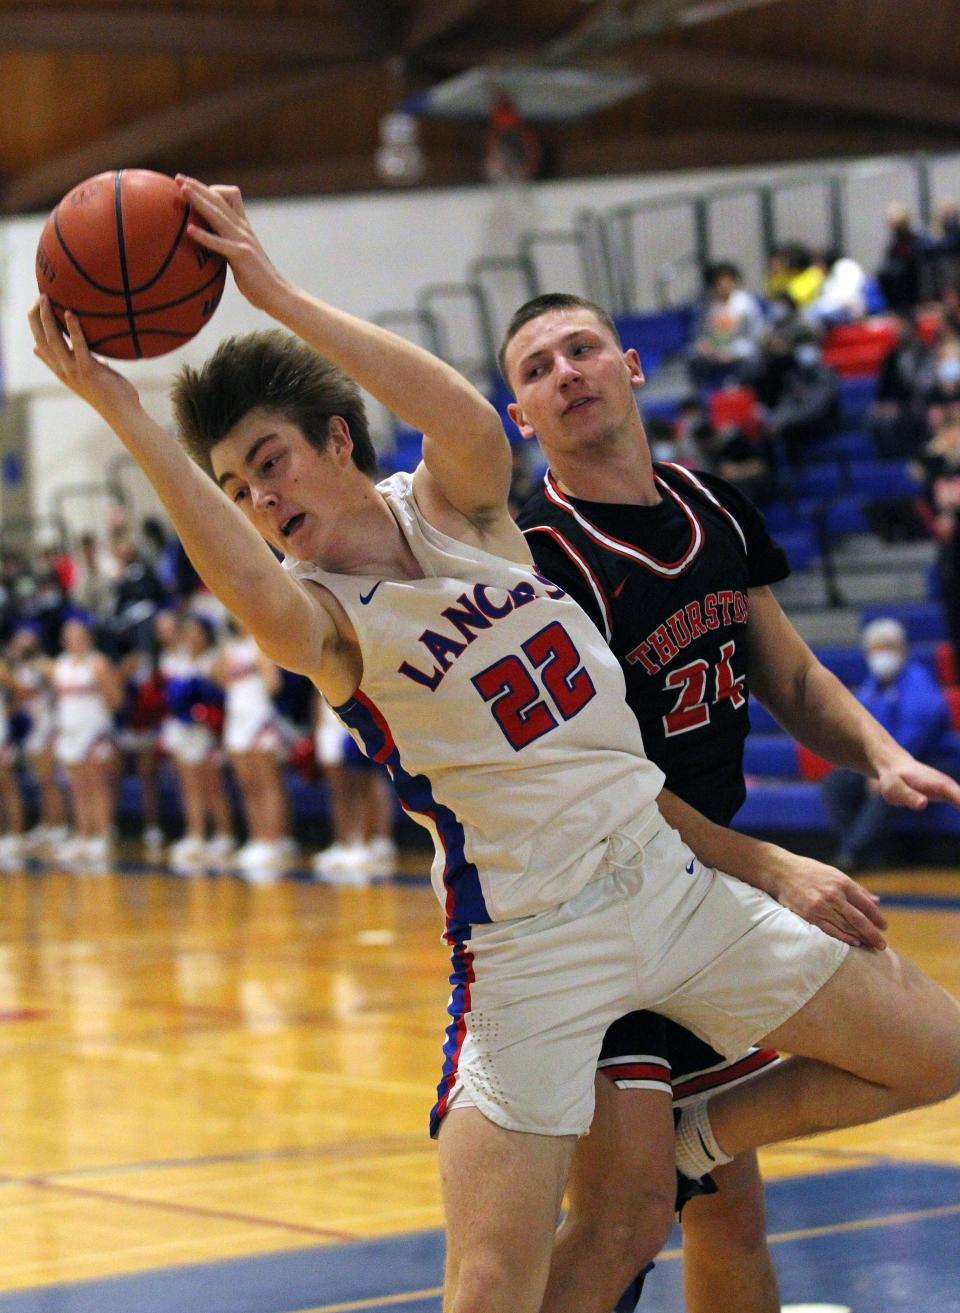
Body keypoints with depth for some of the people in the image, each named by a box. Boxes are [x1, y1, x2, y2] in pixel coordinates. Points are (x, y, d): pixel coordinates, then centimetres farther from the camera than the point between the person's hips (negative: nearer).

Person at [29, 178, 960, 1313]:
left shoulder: (452, 505, 1)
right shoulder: (321, 616, -10)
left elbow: (469, 421, -25)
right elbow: (255, 594, -37)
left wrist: (276, 294, -32)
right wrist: (123, 414, -48)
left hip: (666, 875, 4)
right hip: (529, 943, -4)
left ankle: (689, 1145, 22)